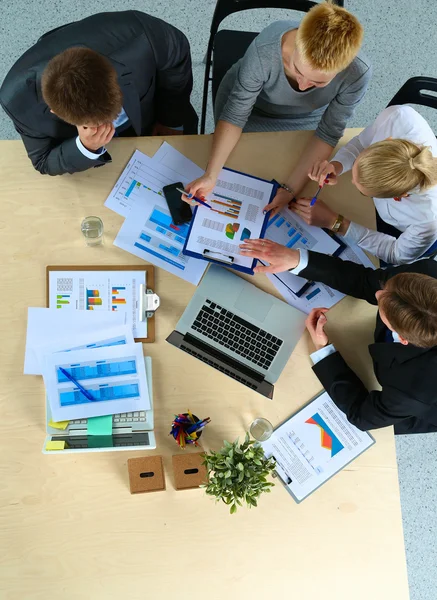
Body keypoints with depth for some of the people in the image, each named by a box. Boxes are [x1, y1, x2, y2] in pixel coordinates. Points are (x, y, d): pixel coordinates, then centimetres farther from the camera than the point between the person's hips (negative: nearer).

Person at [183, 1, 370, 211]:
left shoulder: (357, 74, -35)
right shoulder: (264, 51, -40)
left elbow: (327, 134, -22)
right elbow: (234, 115, -27)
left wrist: (290, 189, -31)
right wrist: (210, 176, -39)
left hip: (306, 118, 1)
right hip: (248, 101, -1)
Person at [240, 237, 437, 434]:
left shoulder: (416, 388, -46)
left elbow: (362, 414, -27)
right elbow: (366, 281, -22)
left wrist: (323, 348, -28)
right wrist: (296, 259, -29)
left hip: (416, 414, -3)